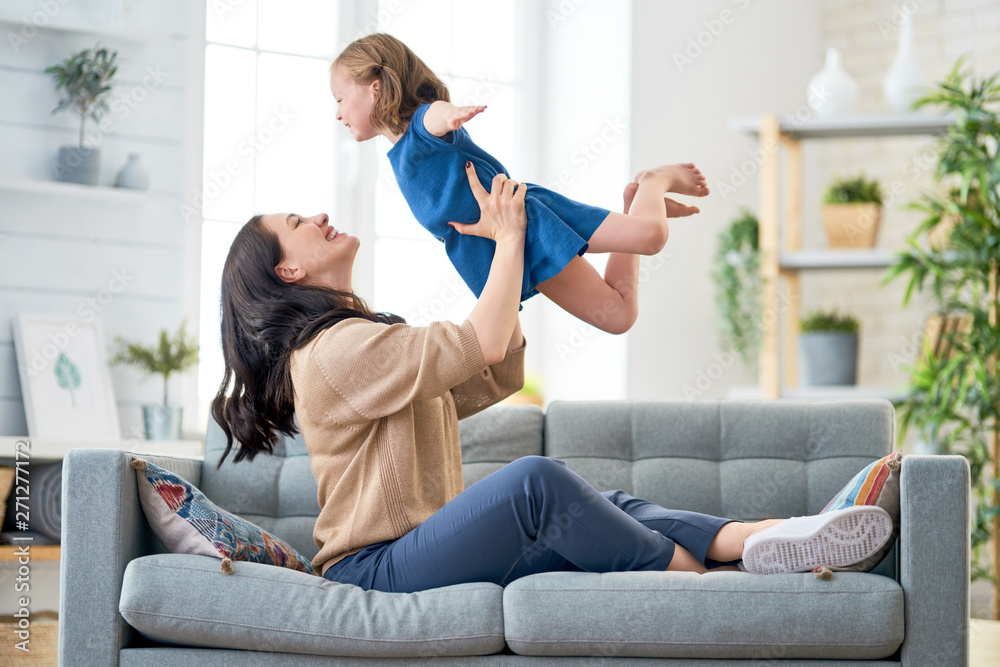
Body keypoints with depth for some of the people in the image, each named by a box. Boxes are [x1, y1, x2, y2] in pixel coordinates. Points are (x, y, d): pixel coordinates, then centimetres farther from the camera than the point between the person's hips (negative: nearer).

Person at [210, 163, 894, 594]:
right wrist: (510, 238, -3)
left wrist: (503, 249, 17)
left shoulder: (370, 338, 23)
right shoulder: (335, 351, -12)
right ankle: (694, 572, -22)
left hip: (428, 546, 10)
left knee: (609, 510, -7)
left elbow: (497, 375, 22)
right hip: (380, 567, -10)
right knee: (536, 479, -30)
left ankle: (755, 537, -27)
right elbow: (483, 344, -17)